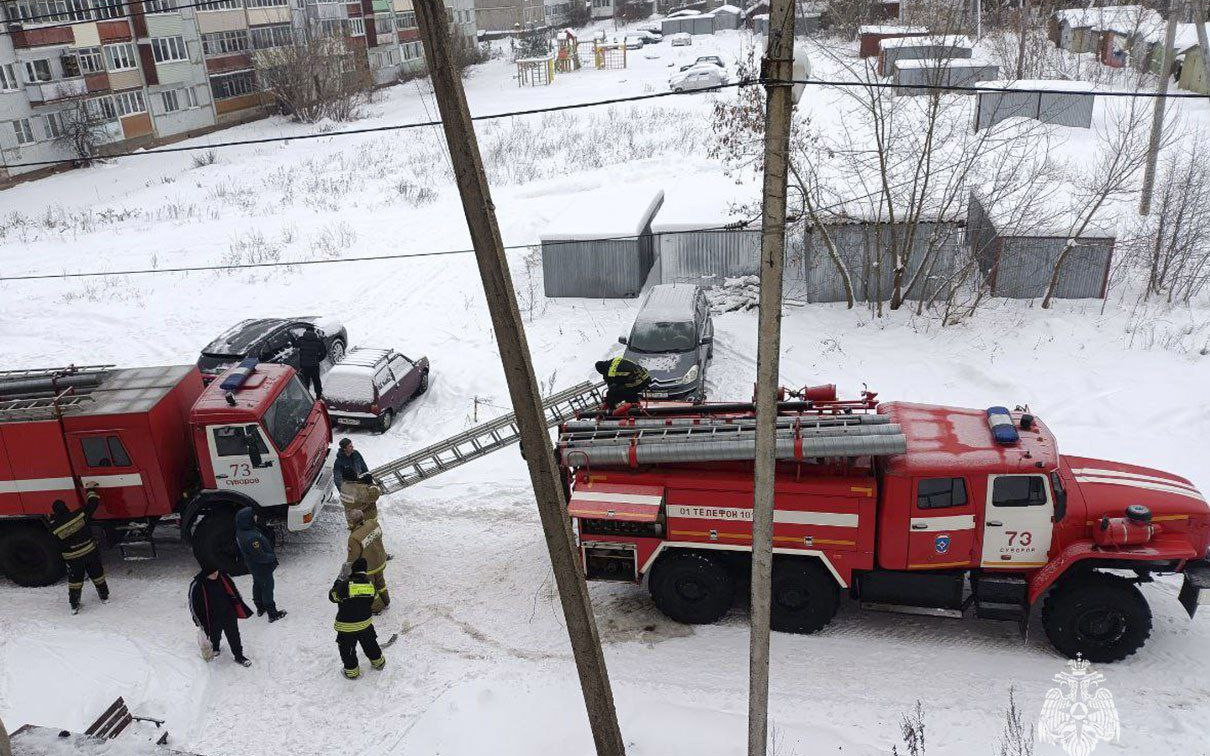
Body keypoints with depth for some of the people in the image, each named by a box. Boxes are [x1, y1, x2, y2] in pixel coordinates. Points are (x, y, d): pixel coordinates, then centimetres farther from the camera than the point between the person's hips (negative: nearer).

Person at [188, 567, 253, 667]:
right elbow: (194, 605, -10)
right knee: (215, 635, 23)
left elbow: (233, 590, 6)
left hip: (229, 614, 2)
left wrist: (239, 602, 14)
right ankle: (215, 648, 55)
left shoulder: (223, 576, -13)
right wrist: (201, 622, -5)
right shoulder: (197, 585, -22)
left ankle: (239, 656, 26)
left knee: (234, 636, 10)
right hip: (213, 619, -2)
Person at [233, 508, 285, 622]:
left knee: (257, 585, 27)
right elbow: (260, 557, -32)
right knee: (267, 588, 9)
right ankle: (272, 614, 24)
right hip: (262, 568, -9)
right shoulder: (251, 538, -40)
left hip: (252, 565, 9)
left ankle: (260, 608, 46)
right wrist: (273, 557, -14)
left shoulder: (240, 532, -10)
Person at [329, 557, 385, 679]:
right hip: (365, 623, 5)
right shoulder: (370, 585, -9)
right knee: (369, 643, 27)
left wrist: (339, 580, 1)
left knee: (347, 649, 17)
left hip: (347, 626, -4)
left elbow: (332, 596, -6)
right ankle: (378, 661, 43)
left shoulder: (344, 585, -25)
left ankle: (352, 670, 28)